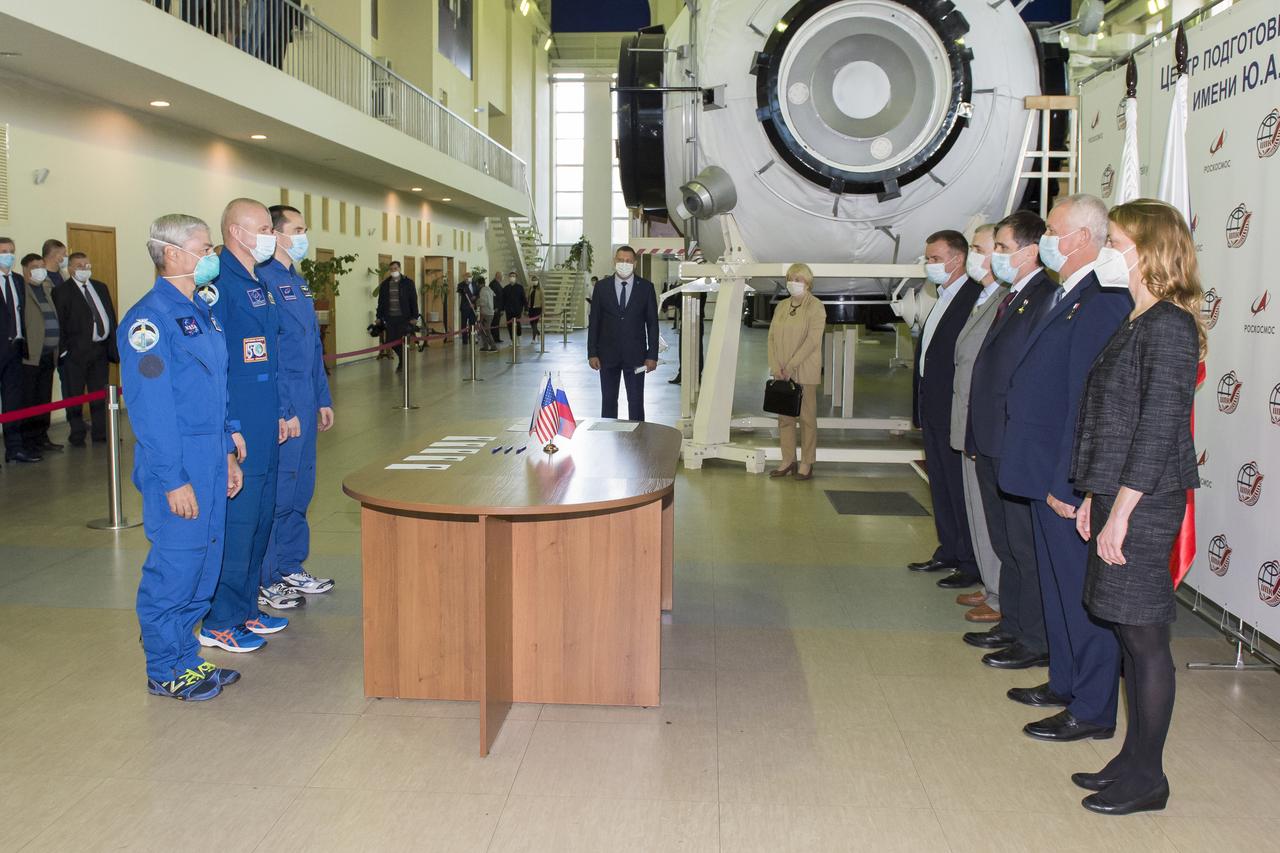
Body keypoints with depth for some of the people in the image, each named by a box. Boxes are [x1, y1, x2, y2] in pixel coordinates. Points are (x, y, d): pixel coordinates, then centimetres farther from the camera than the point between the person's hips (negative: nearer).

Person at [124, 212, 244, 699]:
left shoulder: (203, 312, 13)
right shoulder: (149, 318, -14)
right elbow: (149, 406, -18)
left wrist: (228, 451, 17)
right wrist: (173, 480, -19)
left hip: (212, 460, 9)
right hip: (178, 464, -8)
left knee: (205, 562, 13)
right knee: (175, 565, 1)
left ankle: (187, 658, 27)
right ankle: (165, 672, 16)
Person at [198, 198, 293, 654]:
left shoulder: (260, 284, 16)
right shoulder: (218, 284, -13)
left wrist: (285, 410, 19)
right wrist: (229, 429, -19)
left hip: (266, 429, 9)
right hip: (237, 431, -9)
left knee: (260, 518, 15)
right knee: (235, 522, -3)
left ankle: (246, 608, 27)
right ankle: (220, 623, 9)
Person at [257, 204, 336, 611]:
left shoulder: (299, 282, 16)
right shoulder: (263, 280, -14)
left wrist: (323, 398, 20)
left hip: (305, 404, 9)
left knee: (301, 488, 15)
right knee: (276, 491, -2)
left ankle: (291, 569, 27)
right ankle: (264, 581, 9)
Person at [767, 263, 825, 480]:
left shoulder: (815, 307, -5)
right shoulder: (781, 306, 13)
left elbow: (812, 341, -14)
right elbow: (772, 336, 9)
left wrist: (790, 366, -17)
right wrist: (775, 366, -4)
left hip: (805, 372, -6)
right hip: (782, 372, 6)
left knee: (806, 417, 0)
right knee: (784, 417, 8)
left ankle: (807, 464, 5)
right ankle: (788, 460, 15)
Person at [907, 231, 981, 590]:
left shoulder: (976, 298, -14)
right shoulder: (941, 299, 16)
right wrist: (922, 409, 15)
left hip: (957, 412, -9)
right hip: (934, 411, 9)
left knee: (961, 488, -2)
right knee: (941, 486, 16)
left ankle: (971, 563, 8)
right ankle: (948, 552, 27)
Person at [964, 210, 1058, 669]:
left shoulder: (1046, 297, -15)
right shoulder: (1011, 298, 16)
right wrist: (979, 433, 14)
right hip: (993, 442, 10)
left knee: (1026, 545, 0)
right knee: (1005, 541, 18)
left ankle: (1036, 641, 12)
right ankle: (1012, 625, 31)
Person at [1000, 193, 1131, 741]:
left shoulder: (1102, 302, -19)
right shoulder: (1065, 296, 13)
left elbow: (1089, 401, -23)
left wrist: (1067, 482, -22)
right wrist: (1047, 475, 15)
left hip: (1071, 480, -10)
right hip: (1048, 473, 10)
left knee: (1083, 592, 2)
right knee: (1057, 586, 20)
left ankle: (1093, 711, 14)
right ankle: (1065, 682, 34)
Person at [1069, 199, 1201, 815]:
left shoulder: (1168, 326, -14)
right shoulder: (1140, 323, 14)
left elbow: (1158, 428, -19)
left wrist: (1120, 513, -19)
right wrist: (1095, 498, 16)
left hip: (1145, 506, -9)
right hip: (1119, 498, 9)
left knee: (1145, 638, 1)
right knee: (1129, 634, 15)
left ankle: (1147, 778, 14)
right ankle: (1133, 759, 27)